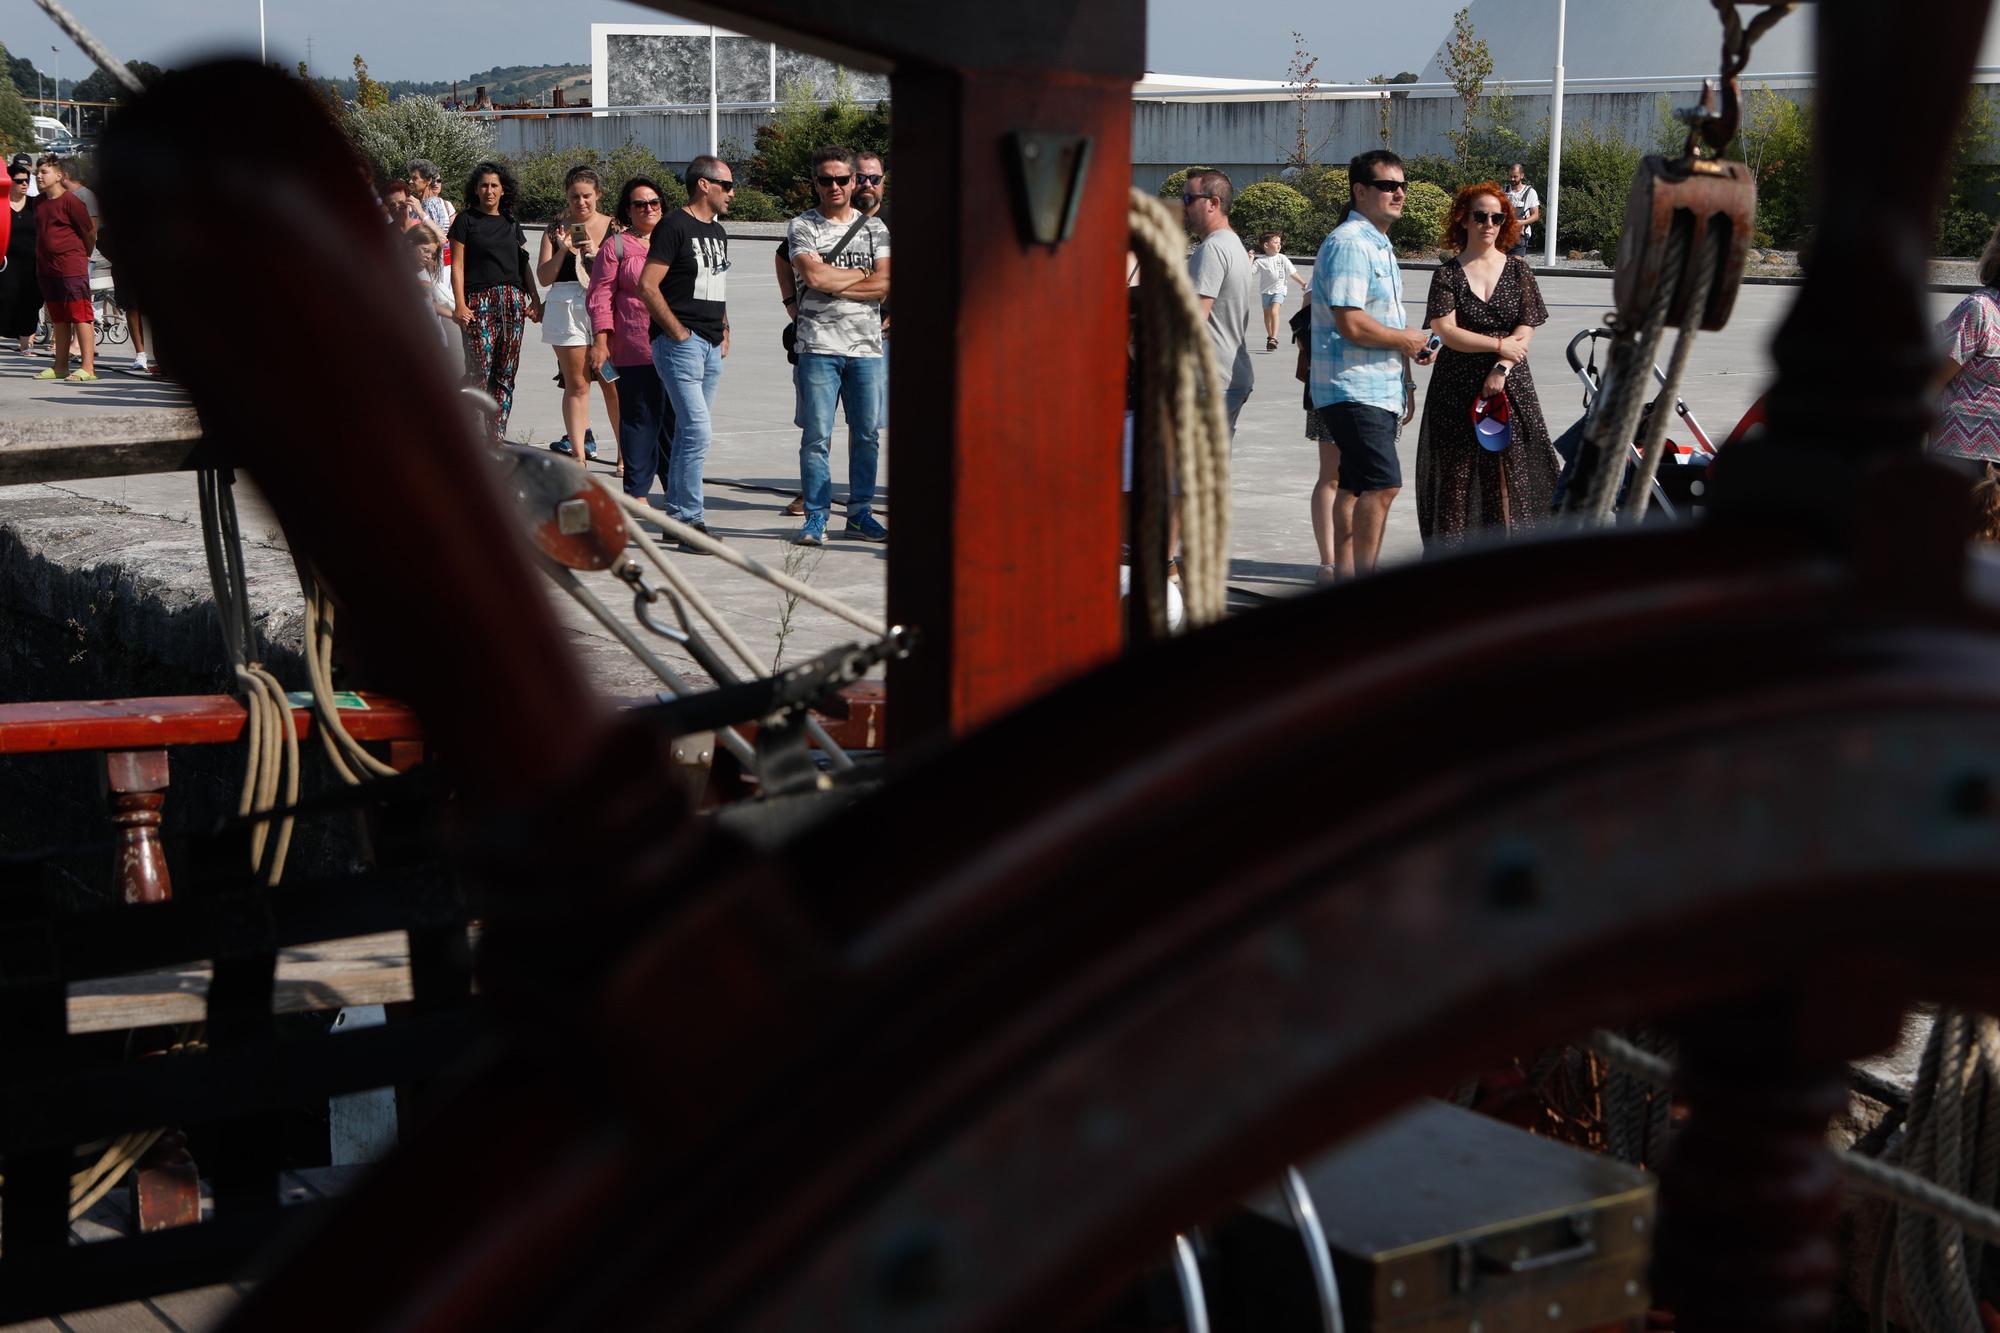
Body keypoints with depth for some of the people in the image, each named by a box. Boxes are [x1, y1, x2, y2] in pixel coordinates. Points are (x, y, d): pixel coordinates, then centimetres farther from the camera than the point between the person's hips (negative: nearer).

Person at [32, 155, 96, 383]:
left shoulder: (70, 201, -10)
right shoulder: (39, 203, 11)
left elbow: (90, 232, -4)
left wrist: (83, 256, 9)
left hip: (72, 267, -8)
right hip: (47, 268, 8)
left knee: (80, 316, -7)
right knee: (59, 319, 13)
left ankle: (88, 368, -9)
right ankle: (60, 366, 19)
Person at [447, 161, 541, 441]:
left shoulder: (511, 224, 17)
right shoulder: (465, 220, 5)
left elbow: (524, 264, 20)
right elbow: (457, 265, 1)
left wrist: (535, 300, 11)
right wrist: (459, 303, -8)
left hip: (512, 301, 4)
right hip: (479, 302, -4)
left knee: (506, 375, 1)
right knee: (479, 373, -11)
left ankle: (497, 437, 4)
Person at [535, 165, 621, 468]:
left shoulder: (613, 227, 8)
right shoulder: (556, 229, 10)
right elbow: (544, 277, 6)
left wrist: (597, 254, -12)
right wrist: (562, 251, -9)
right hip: (566, 309, 1)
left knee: (612, 383, -2)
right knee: (576, 384, 2)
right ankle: (578, 452, 4)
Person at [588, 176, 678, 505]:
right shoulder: (616, 246, 4)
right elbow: (601, 296, 0)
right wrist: (600, 342, -8)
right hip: (635, 351, -4)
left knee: (676, 419, 6)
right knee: (639, 419, -1)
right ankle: (637, 490, 7)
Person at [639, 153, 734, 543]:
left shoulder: (718, 231, 18)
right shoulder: (675, 226, -9)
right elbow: (647, 285, -14)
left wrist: (724, 331, 17)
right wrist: (677, 331, -14)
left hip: (712, 347, 8)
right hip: (680, 344, -8)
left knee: (689, 433, 11)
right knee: (698, 432, -14)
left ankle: (676, 516, 17)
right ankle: (690, 520, -10)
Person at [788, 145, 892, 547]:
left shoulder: (875, 227, 12)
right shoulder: (803, 226, 3)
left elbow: (886, 284, -1)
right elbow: (814, 276, -13)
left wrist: (835, 283, -8)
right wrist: (862, 273, -1)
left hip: (867, 344, 3)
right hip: (818, 345, -3)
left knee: (867, 435, 6)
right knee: (816, 436, -5)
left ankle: (860, 513, 16)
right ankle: (816, 517, 1)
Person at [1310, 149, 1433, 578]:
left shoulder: (1379, 245, 19)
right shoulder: (1349, 243, -15)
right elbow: (1351, 324, -23)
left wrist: (1411, 347, 11)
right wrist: (1405, 339, -9)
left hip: (1379, 388, 10)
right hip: (1353, 389, -10)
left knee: (1355, 486, 12)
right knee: (1383, 483, -15)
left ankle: (1344, 573, 18)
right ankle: (1365, 577, -12)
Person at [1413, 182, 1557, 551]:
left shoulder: (1518, 270, 6)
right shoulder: (1447, 274, 1)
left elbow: (1526, 331, 0)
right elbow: (1446, 331, -9)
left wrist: (1500, 370, -13)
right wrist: (1499, 345, -10)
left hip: (1510, 386, 1)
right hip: (1457, 388, -1)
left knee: (1510, 470, -3)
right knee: (1455, 472, 0)